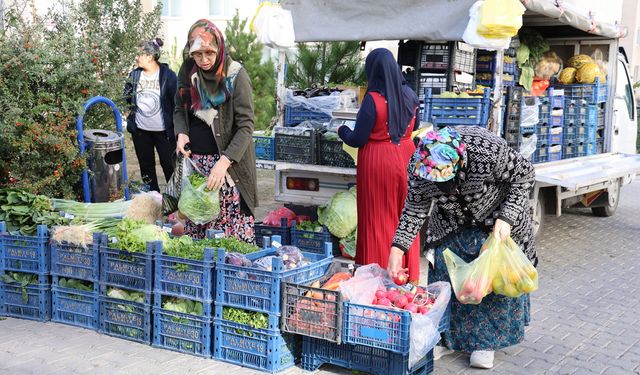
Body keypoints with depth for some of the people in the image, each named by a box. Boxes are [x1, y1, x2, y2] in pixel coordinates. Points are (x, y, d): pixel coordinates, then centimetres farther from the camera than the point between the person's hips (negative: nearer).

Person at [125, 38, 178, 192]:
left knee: (168, 165, 5)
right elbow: (127, 97, 12)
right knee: (146, 165, 15)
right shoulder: (134, 74, 1)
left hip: (163, 131, -5)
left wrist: (175, 129, -11)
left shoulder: (168, 75, -12)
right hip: (140, 130, 5)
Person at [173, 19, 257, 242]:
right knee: (194, 227, 4)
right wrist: (182, 133, -5)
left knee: (232, 225, -8)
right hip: (193, 160, 4)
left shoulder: (236, 75, -10)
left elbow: (246, 126, -13)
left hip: (228, 162, -4)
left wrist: (224, 162, -23)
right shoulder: (187, 72, 5)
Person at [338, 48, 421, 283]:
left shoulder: (373, 99, -16)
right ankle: (407, 276, 23)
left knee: (378, 219, 5)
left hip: (378, 161, -5)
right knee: (404, 218, 14)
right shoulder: (409, 95, 1)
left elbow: (357, 139, -13)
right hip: (405, 157, 6)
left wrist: (342, 131, 6)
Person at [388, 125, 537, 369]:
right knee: (445, 271, 1)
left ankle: (486, 341, 13)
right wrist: (398, 247, -24)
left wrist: (506, 218, -30)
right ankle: (448, 336, 19)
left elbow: (524, 175, -22)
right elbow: (415, 207, -14)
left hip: (497, 218, -3)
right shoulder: (418, 165, -29)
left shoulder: (487, 150, -40)